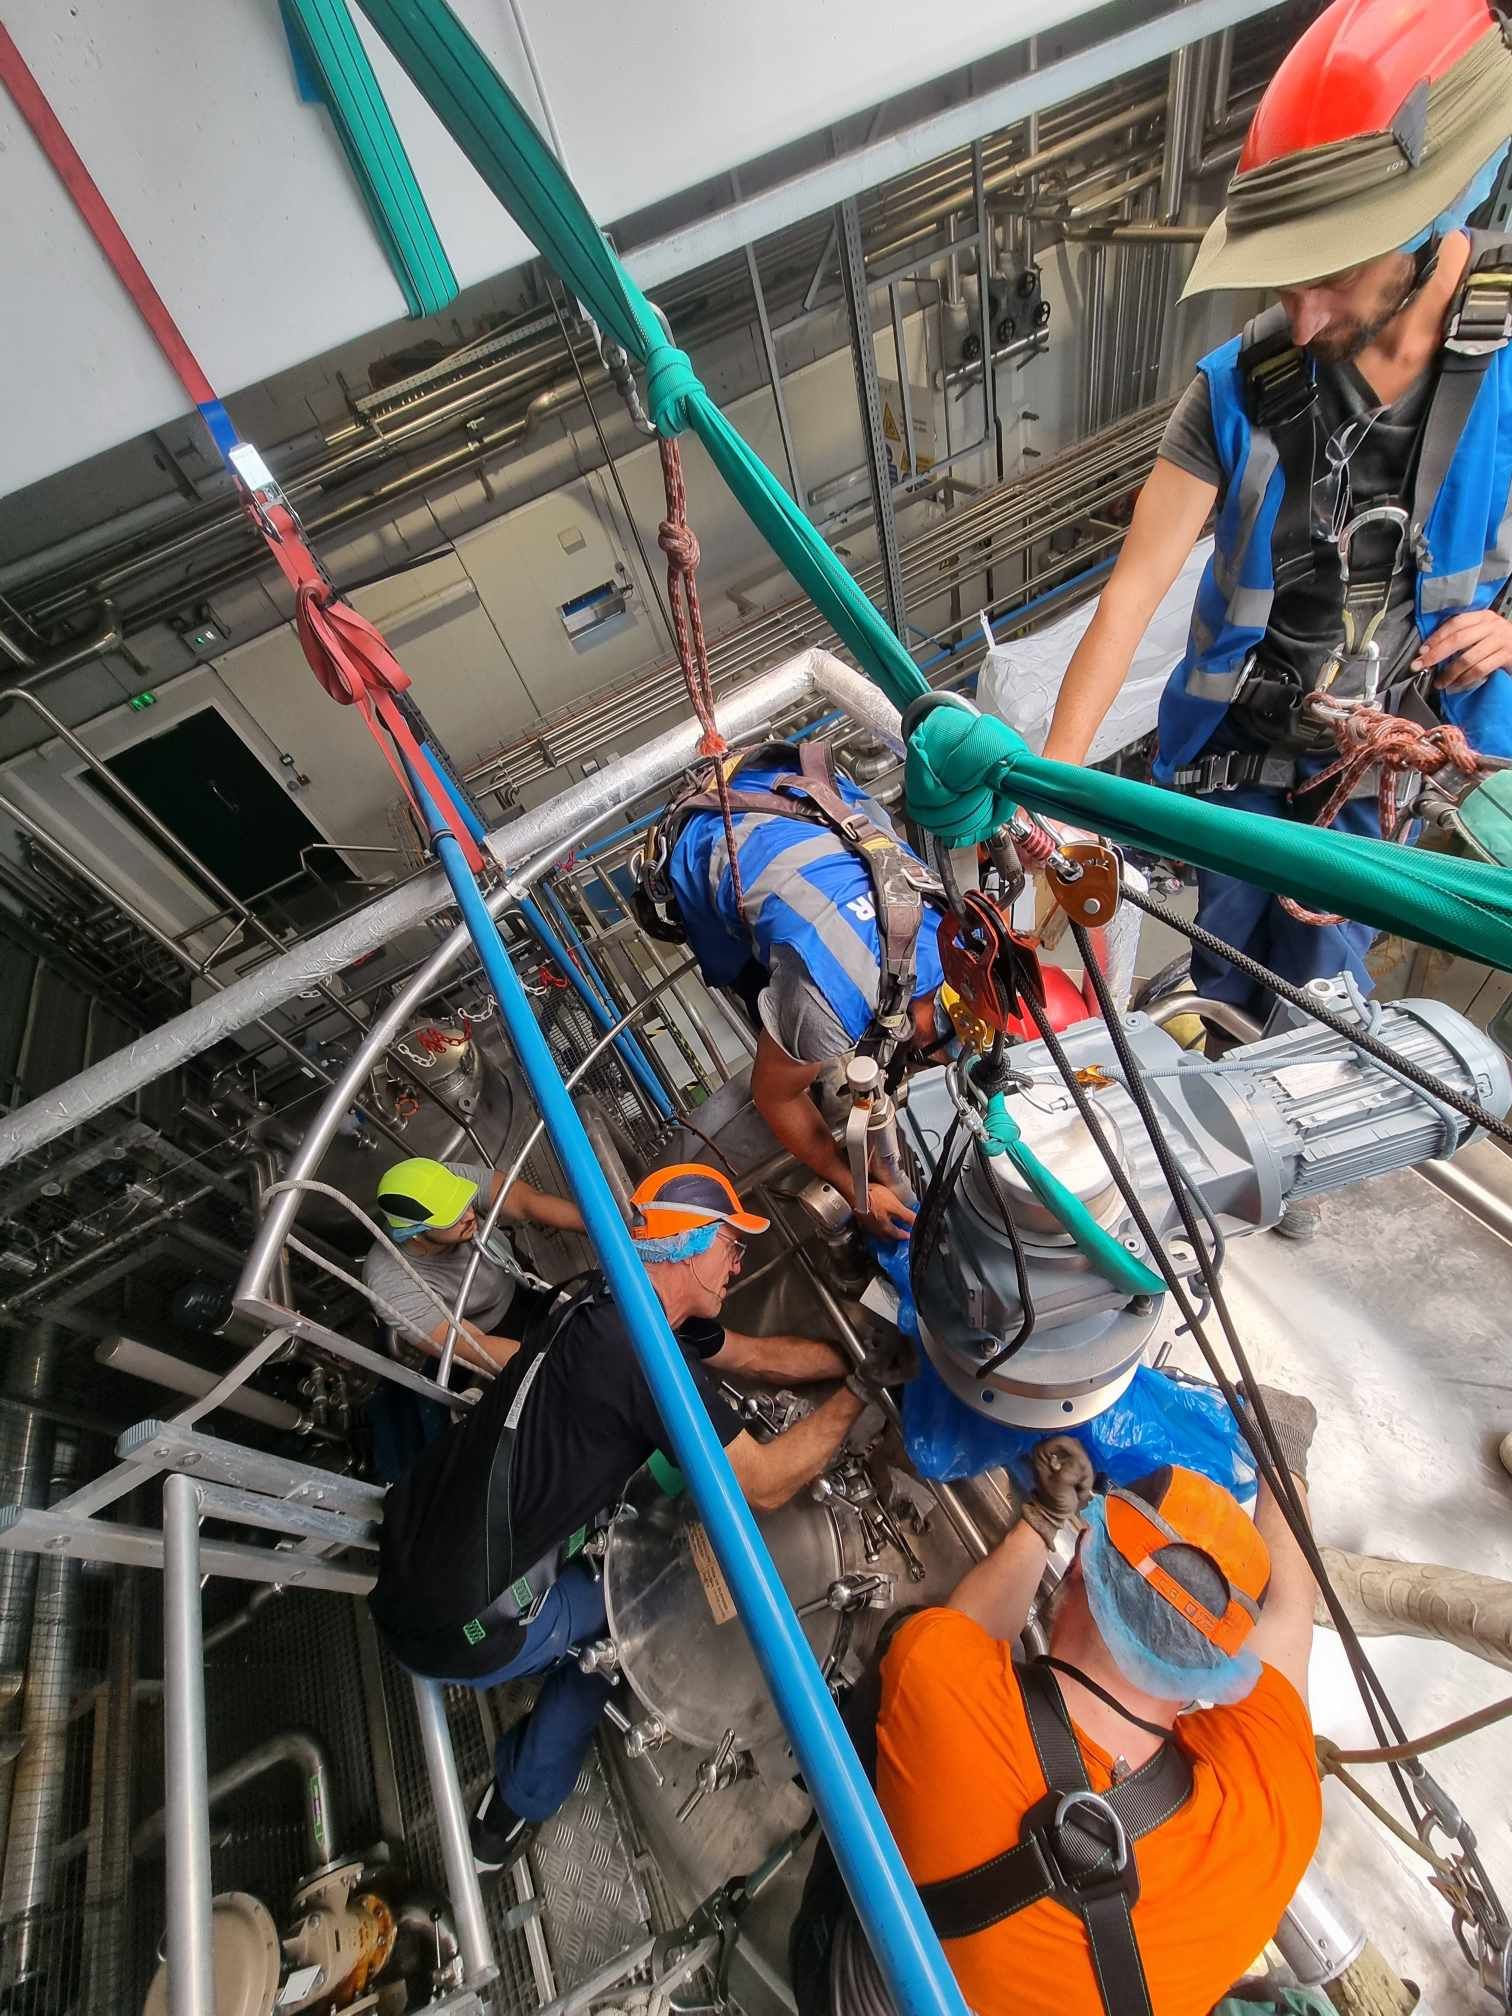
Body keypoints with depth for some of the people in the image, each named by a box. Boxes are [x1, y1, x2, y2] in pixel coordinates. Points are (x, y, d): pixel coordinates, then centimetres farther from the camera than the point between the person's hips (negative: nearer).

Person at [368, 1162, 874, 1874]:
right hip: (455, 1631, -7)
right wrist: (858, 1392, -8)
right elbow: (763, 1485, -18)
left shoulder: (613, 1302, 0)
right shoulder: (645, 1348, -27)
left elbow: (755, 1354, 10)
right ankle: (516, 1812, 31)